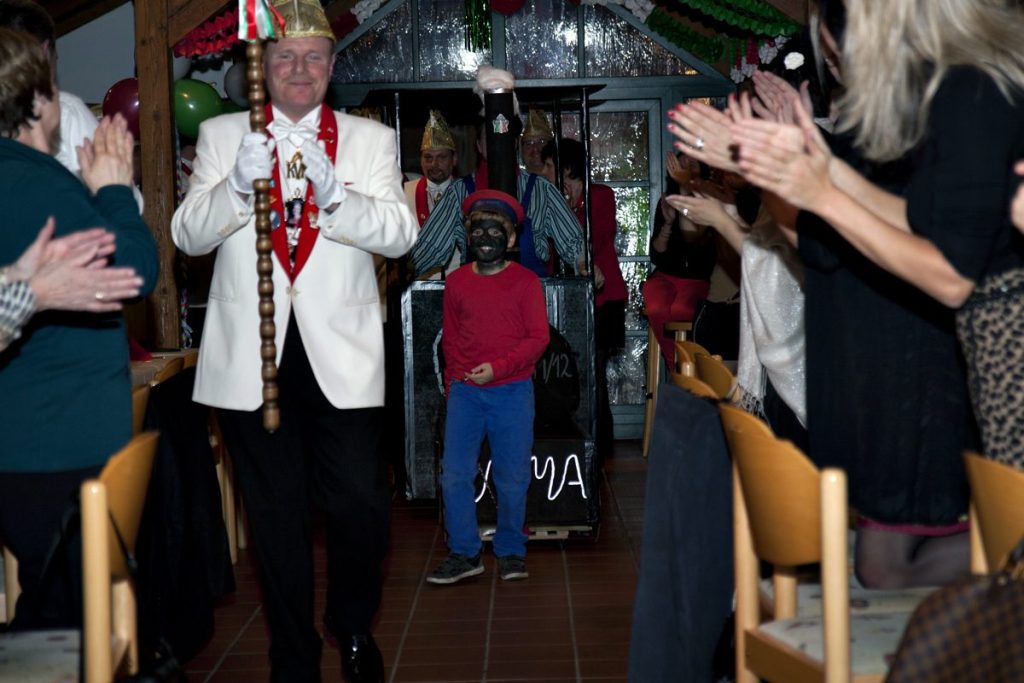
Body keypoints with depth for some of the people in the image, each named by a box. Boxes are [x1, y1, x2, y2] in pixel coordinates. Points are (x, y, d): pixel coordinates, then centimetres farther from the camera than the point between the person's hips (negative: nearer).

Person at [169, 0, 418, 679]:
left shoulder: (371, 138, 7)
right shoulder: (221, 135, 8)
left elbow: (401, 232, -7)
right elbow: (188, 235, -2)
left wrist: (332, 194, -23)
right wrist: (237, 185, -20)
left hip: (341, 355, 0)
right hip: (251, 359, 1)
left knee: (362, 504, -5)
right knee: (277, 515, 9)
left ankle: (354, 626, 25)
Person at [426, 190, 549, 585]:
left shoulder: (525, 281, -1)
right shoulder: (457, 282, 8)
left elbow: (538, 338, -5)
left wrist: (498, 367, -15)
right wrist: (453, 383, 8)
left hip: (512, 392, -2)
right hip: (464, 392, 3)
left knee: (512, 478, 4)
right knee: (454, 474, -2)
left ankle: (511, 552, 18)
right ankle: (464, 553, 8)